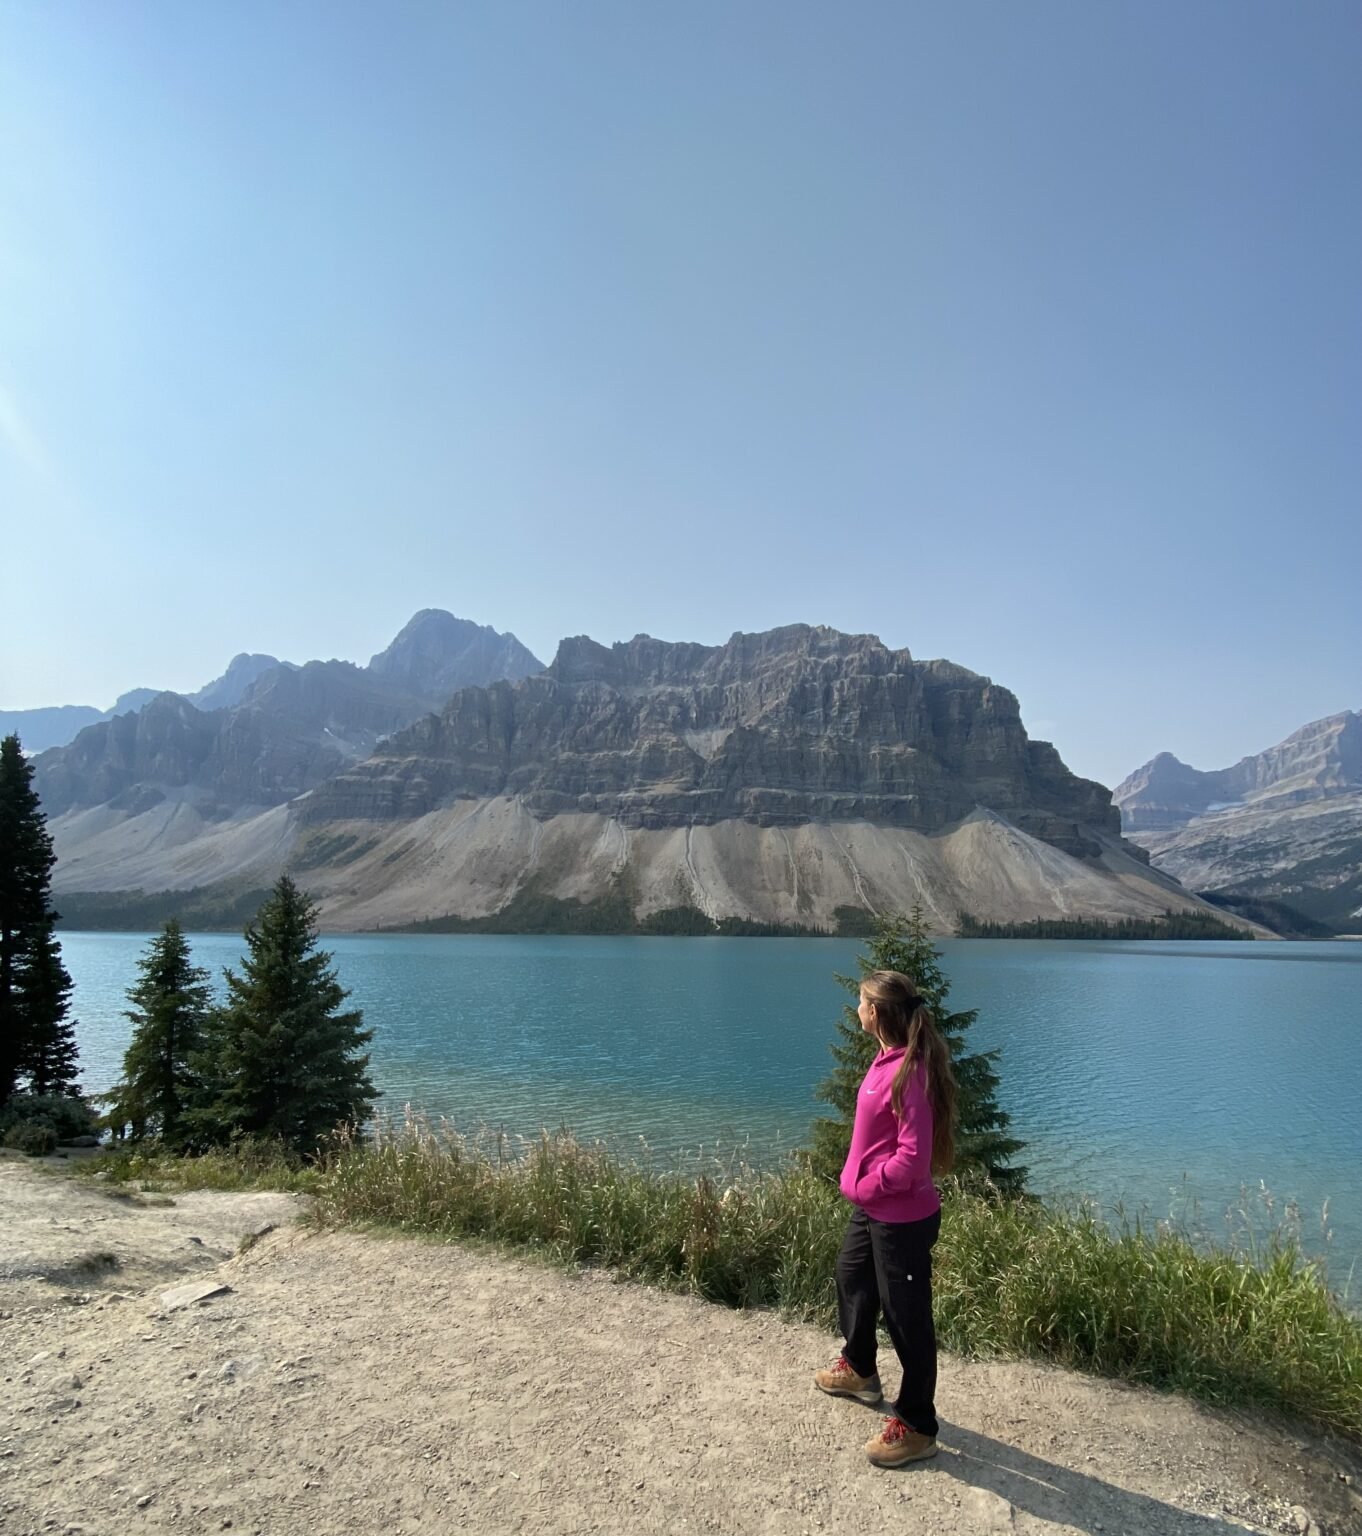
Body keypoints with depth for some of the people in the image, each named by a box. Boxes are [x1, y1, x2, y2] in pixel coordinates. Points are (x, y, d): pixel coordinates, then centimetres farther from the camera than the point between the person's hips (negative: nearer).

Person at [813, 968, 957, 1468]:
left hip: (902, 1218, -10)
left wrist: (866, 1185, -15)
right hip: (871, 1208, 10)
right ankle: (859, 1370, 53)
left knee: (907, 1318, 7)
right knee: (852, 1280, 28)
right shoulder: (887, 1059, 1)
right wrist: (860, 1183, 7)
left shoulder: (909, 1072, -28)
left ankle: (917, 1428, 27)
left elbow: (913, 1157, -28)